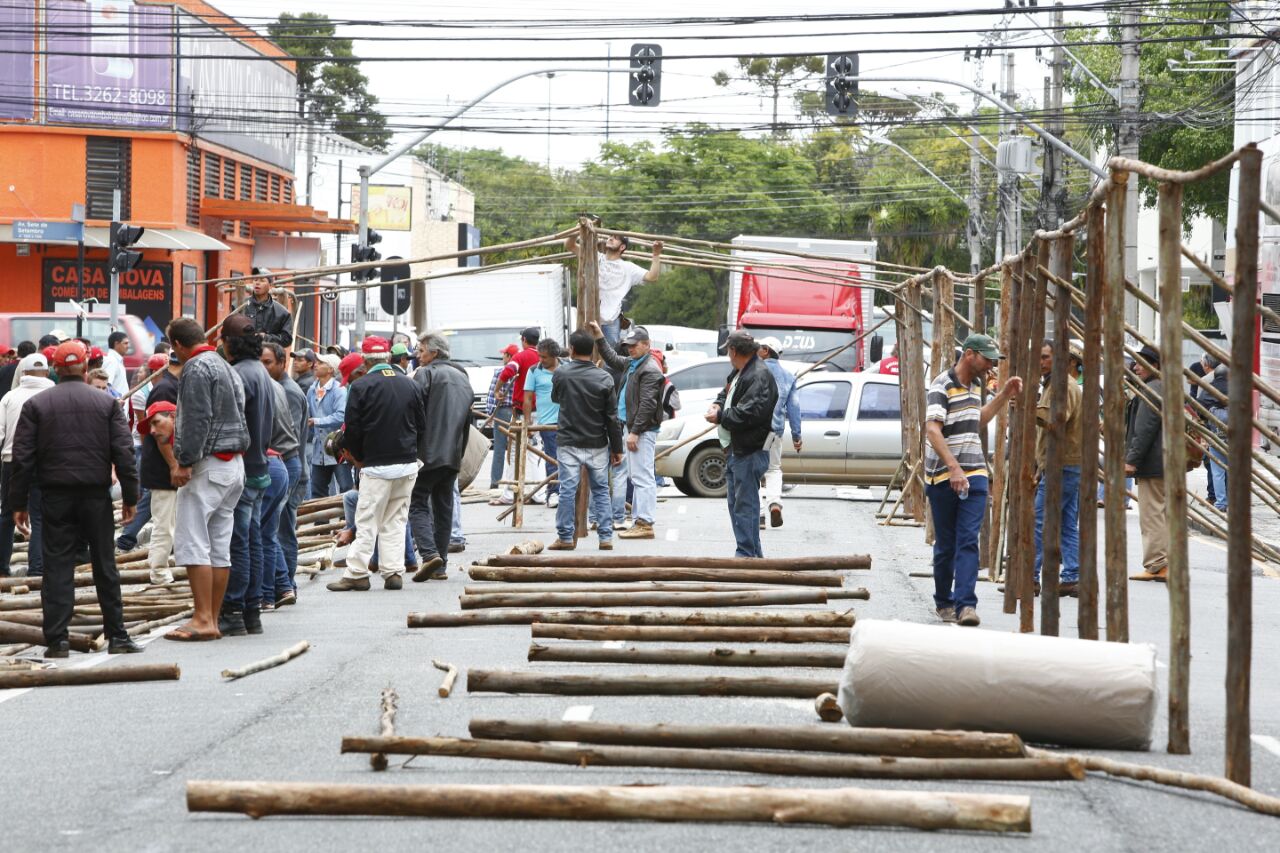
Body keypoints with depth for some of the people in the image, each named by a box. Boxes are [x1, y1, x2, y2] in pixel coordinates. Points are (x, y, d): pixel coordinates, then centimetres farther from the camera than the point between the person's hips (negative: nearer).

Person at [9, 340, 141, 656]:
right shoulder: (106, 404, 2)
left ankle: (57, 640, -2)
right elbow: (124, 453, -1)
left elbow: (23, 458, -2)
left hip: (55, 497, 0)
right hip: (97, 496, 1)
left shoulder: (36, 405, 1)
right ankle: (117, 636, 10)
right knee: (105, 565, 8)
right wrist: (130, 497, 4)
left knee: (57, 567, 2)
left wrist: (18, 503, 3)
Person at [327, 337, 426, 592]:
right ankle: (393, 572, 8)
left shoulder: (361, 386, -9)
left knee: (367, 522, 0)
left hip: (376, 466, -4)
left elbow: (353, 428, -7)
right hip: (408, 464, 4)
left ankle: (356, 573, 0)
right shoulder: (409, 384, 5)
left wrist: (359, 457, 9)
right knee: (395, 522, 11)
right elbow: (421, 425, 11)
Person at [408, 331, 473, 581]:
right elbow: (468, 420, 22)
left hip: (428, 453, -7)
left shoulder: (425, 374, -6)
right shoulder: (462, 378, 18)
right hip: (453, 456, 7)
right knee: (444, 509, 11)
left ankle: (430, 554, -21)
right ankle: (440, 565, 11)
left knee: (418, 505, -3)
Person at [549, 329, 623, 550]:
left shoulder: (561, 373, -7)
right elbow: (612, 418, -4)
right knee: (601, 490, 10)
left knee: (567, 490, 2)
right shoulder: (604, 379, -6)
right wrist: (617, 448, 3)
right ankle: (606, 537, 9)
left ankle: (566, 537, 6)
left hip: (568, 443, -1)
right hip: (597, 445, 1)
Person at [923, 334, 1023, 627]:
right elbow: (933, 430, -22)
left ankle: (966, 604, -14)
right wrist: (953, 468, -32)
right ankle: (944, 603, 21)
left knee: (968, 542, -7)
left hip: (974, 476, 5)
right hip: (943, 478, -5)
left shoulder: (974, 383, 13)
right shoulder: (941, 385, -12)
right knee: (946, 545, 6)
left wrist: (1005, 394, 23)